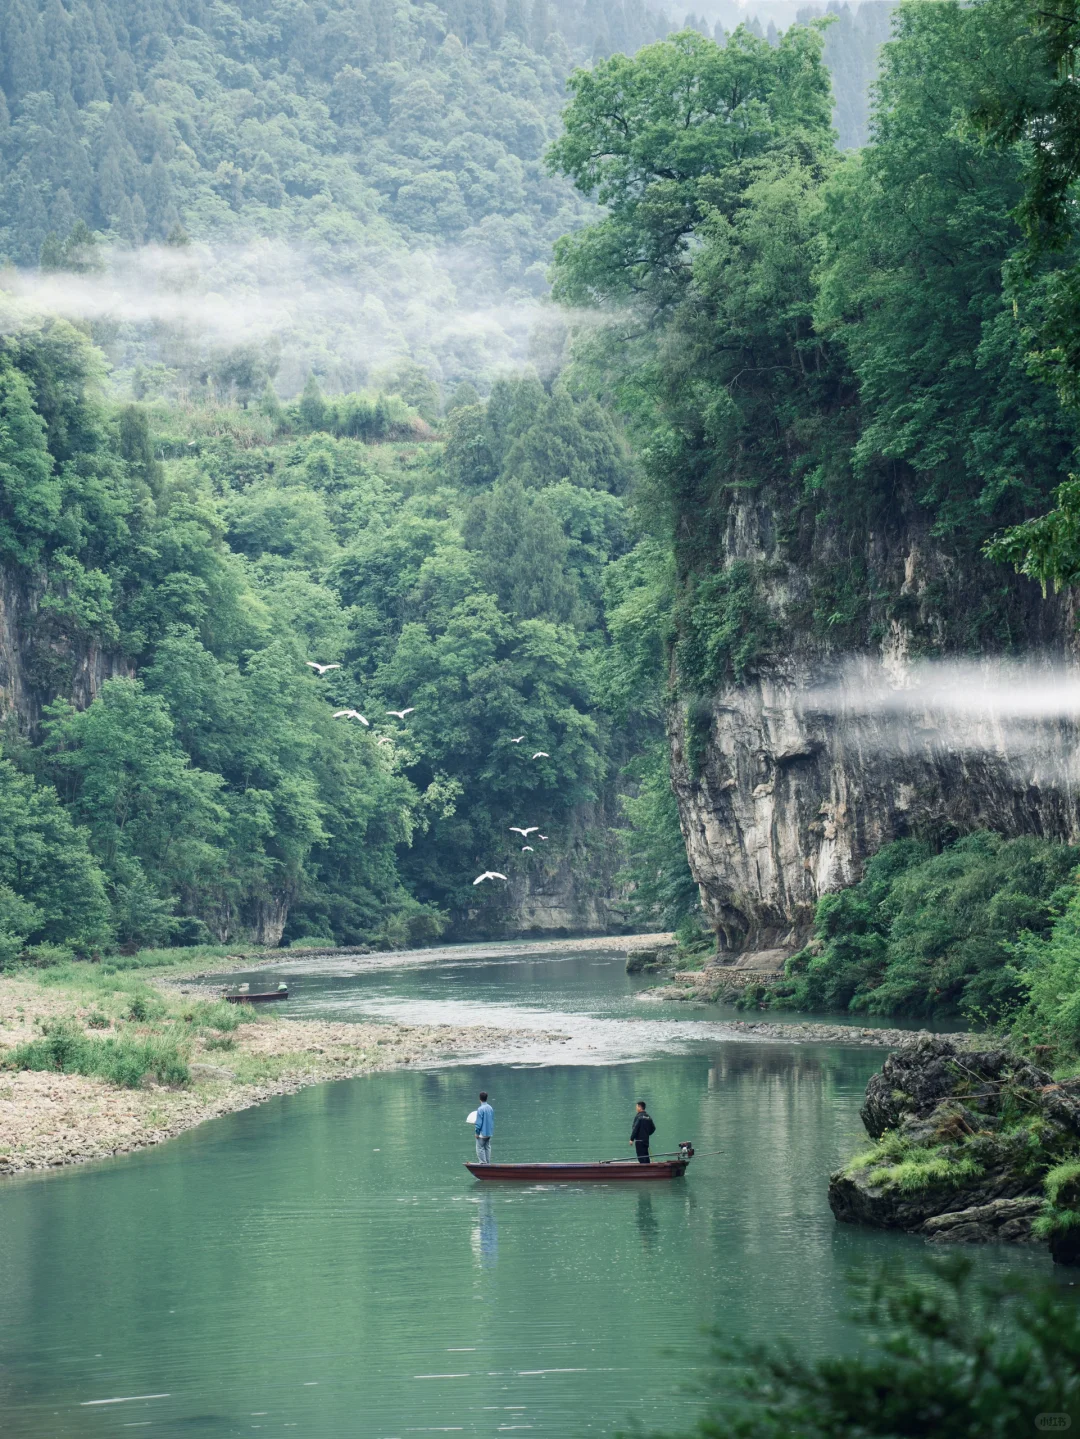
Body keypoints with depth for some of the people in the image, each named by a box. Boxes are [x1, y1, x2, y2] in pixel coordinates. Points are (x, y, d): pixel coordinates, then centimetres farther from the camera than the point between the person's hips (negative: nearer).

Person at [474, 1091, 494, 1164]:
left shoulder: (480, 1109, -18)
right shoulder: (490, 1108, 4)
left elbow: (479, 1122, -17)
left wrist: (477, 1132, -8)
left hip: (482, 1133, -7)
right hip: (489, 1133, 7)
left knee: (480, 1148, 0)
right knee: (487, 1148, 14)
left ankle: (483, 1162, -3)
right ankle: (488, 1163, 17)